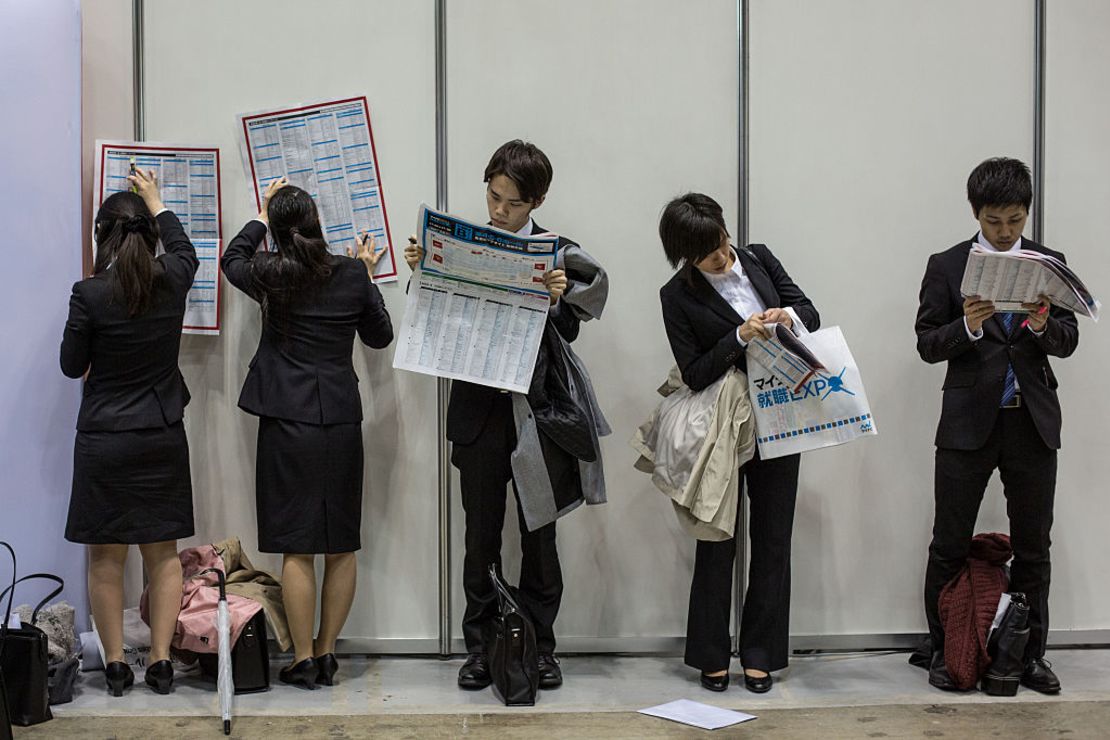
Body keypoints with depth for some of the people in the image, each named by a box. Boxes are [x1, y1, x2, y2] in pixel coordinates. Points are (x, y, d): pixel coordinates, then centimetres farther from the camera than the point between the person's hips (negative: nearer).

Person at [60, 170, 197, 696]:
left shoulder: (90, 294, -14)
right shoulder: (172, 282, -4)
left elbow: (72, 366, -3)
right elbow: (185, 251, 21)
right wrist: (156, 202, 34)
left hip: (104, 441, -3)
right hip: (163, 439, 3)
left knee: (106, 556, 8)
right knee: (163, 553, 10)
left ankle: (115, 664, 14)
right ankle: (160, 662, 12)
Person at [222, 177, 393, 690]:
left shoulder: (269, 276, -3)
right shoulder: (352, 274, -1)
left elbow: (232, 259, 21)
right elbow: (380, 336, 13)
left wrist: (262, 216, 34)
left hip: (287, 423, -2)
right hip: (342, 421, 2)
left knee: (297, 549, 2)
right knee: (342, 547, 10)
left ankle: (303, 661, 7)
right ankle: (326, 654, 17)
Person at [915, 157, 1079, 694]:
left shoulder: (1049, 263, 8)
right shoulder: (946, 266, 2)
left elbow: (1069, 342, 3)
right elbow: (928, 344, -2)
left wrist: (1044, 325, -19)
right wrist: (967, 326, -21)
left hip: (1033, 422, 2)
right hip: (969, 422, -2)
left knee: (1033, 546, 9)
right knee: (949, 545, 3)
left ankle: (1030, 654, 21)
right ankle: (943, 652, 16)